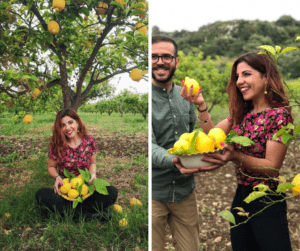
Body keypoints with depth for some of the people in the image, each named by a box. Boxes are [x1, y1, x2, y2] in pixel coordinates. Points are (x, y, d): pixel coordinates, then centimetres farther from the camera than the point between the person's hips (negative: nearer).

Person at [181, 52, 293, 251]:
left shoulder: (279, 114, -15)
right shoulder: (242, 113, 6)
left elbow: (273, 167, -19)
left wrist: (236, 157, -33)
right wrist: (201, 105, -12)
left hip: (266, 203, -7)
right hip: (241, 197, 7)